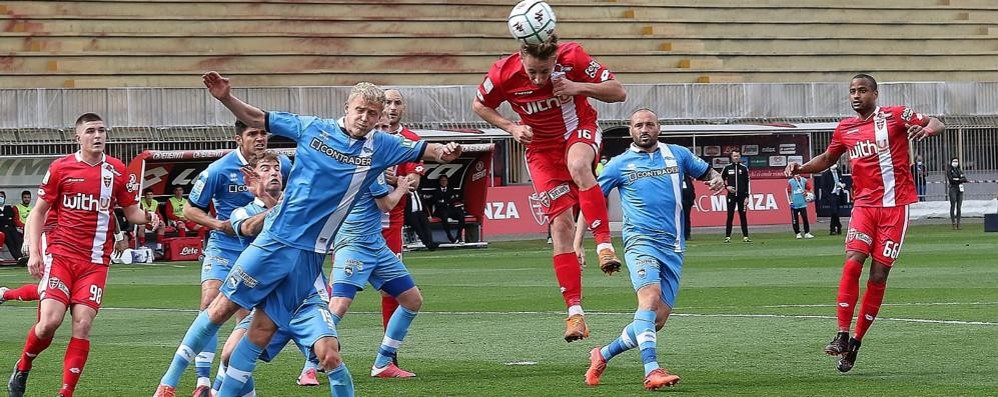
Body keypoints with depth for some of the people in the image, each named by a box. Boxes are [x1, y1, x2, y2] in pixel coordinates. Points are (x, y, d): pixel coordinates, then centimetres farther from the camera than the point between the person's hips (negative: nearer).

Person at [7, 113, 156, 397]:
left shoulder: (117, 171, 6)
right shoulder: (60, 168, 0)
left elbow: (132, 212, 14)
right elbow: (38, 212, 6)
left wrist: (148, 218, -10)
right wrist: (34, 253, -3)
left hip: (96, 261, 2)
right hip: (61, 256, -2)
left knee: (82, 325, -9)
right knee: (49, 321, -14)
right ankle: (22, 369, 13)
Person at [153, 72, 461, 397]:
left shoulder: (379, 148, 5)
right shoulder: (313, 129, 2)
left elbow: (423, 150, 2)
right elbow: (257, 120, 8)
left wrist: (443, 152, -21)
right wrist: (226, 98, -6)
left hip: (309, 256, 1)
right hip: (275, 239, -1)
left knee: (263, 330, 1)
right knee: (222, 307, -2)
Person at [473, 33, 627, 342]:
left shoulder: (572, 57, -22)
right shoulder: (503, 73, -20)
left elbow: (619, 93, -14)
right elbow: (479, 105, 2)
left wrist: (578, 87, -29)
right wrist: (511, 128, -13)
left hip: (580, 130, -1)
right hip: (541, 147, 1)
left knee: (578, 166, -39)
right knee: (561, 223, -9)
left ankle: (604, 245, -34)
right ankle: (575, 312, -7)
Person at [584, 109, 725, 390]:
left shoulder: (677, 155, 14)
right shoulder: (620, 164, 7)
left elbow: (706, 172, 27)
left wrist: (716, 179, 2)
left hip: (673, 247, 4)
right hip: (640, 240, -4)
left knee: (658, 319, -1)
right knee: (650, 296, -29)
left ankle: (602, 355, 19)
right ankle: (652, 371, -38)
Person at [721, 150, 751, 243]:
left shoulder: (744, 168, 5)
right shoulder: (727, 168, 5)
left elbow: (747, 183, 4)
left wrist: (747, 197, -2)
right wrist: (726, 187, -5)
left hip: (742, 195, 0)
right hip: (731, 195, 0)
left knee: (743, 216, 2)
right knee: (730, 216, -2)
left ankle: (745, 236, 5)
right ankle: (727, 237, 0)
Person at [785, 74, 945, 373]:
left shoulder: (895, 116, -2)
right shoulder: (845, 129, 11)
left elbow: (936, 124, -4)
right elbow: (827, 159, 25)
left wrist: (927, 129, -28)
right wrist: (801, 168, 7)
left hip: (895, 206, -3)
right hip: (864, 205, 3)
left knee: (878, 275, -2)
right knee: (852, 263, -17)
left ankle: (856, 342, 6)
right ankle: (842, 335, -16)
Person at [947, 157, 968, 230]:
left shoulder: (960, 170, 15)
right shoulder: (949, 170, 0)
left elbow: (965, 179, 5)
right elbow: (951, 179, -12)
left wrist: (957, 179, -11)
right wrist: (960, 180, -6)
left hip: (960, 189, 5)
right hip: (953, 189, -5)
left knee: (959, 207, 3)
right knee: (953, 206, -6)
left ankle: (958, 223, 5)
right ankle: (954, 224, -7)